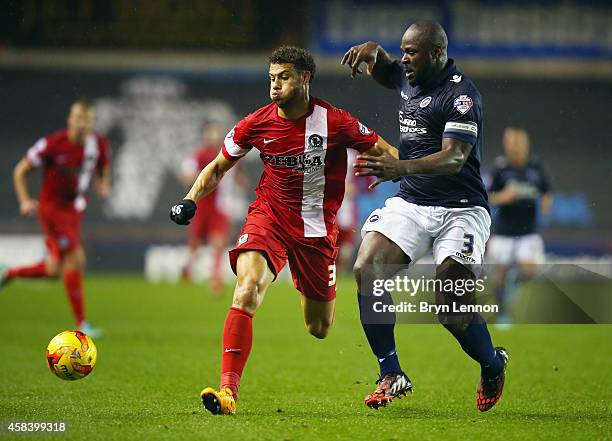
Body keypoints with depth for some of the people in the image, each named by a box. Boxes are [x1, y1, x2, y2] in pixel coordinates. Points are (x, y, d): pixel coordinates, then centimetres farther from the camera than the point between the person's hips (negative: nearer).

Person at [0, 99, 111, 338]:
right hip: (52, 208, -6)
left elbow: (103, 171, 15)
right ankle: (81, 323, -9)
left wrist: (103, 185, -9)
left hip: (75, 210, 6)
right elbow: (20, 170, -7)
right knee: (75, 260, -16)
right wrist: (25, 201, -19)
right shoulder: (52, 144, -18)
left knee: (54, 269, 10)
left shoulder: (99, 145, -4)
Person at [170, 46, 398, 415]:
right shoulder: (257, 124, -6)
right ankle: (228, 390, -29)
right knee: (247, 290, -28)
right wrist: (190, 201, -5)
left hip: (317, 227, 0)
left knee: (319, 330, 9)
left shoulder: (334, 122, -13)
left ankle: (320, 296, 49)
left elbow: (385, 153, 0)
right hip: (268, 217, 0)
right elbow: (219, 167, 9)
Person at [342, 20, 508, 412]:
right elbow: (379, 67, 33)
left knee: (455, 311, -14)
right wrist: (371, 50, 7)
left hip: (460, 209, -7)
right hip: (409, 203, 7)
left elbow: (454, 158, -25)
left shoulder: (462, 94, -14)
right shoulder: (408, 77, 10)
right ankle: (392, 375, -9)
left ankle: (493, 365, 19)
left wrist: (401, 167, -42)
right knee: (366, 271, -18)